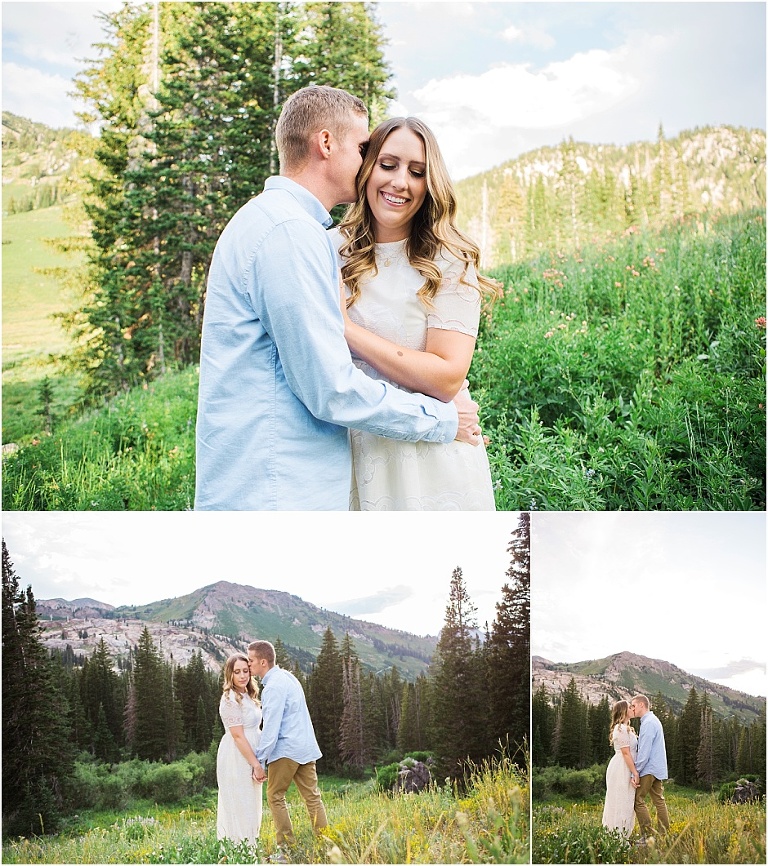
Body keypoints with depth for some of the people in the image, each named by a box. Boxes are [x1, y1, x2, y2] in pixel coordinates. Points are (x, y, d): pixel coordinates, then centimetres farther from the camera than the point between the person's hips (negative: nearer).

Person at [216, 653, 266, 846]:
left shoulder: (247, 696, 12)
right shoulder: (230, 699, -16)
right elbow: (237, 736, -19)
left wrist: (257, 763, 10)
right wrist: (256, 765, -19)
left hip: (248, 759, 9)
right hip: (236, 760, -9)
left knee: (250, 807, 14)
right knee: (240, 808, -5)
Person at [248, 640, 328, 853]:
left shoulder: (273, 687, -15)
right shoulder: (287, 676, 13)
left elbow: (271, 728, -18)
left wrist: (260, 759, -12)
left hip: (286, 749, -9)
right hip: (306, 747, 9)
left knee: (275, 796, 4)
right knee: (312, 797, 8)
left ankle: (287, 847, 5)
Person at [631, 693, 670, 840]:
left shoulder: (648, 723, -16)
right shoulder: (654, 721, 16)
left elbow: (644, 751, -20)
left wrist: (635, 771, -15)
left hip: (649, 769, -10)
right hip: (658, 768, 10)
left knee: (638, 800, -6)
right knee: (659, 800, 10)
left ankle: (648, 834, -8)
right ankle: (664, 834, 11)